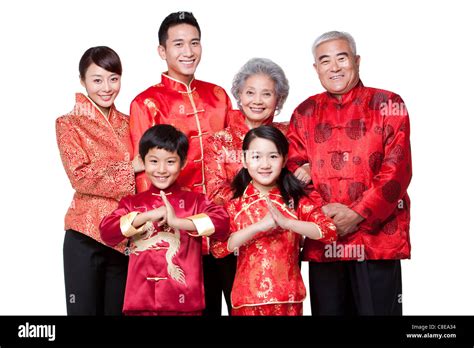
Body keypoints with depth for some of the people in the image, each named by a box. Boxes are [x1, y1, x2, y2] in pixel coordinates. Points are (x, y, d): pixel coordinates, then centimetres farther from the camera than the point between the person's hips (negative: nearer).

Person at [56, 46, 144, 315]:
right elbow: (81, 176, -14)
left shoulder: (127, 123, 12)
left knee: (118, 308, 12)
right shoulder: (69, 124, -3)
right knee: (84, 308, 2)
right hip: (87, 235, -5)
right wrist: (131, 167, -13)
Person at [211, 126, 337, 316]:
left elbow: (330, 232, -9)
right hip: (247, 298, 0)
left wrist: (286, 222, -19)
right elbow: (217, 248, -10)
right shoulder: (235, 203, 1)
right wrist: (259, 226, -19)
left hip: (288, 297, 0)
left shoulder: (296, 200, 2)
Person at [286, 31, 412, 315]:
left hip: (378, 237, -3)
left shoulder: (388, 105, 3)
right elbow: (294, 169, 8)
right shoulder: (305, 113, 13)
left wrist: (358, 214, -14)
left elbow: (397, 171, -5)